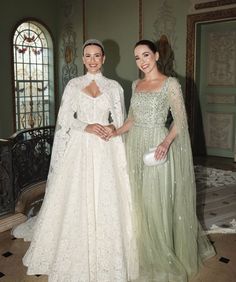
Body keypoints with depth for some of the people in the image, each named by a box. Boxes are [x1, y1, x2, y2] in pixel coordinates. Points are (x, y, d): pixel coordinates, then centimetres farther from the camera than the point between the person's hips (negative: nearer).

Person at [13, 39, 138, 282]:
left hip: (106, 149, 0)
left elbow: (119, 119, 7)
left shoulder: (114, 86, 7)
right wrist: (86, 127, -15)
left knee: (107, 200, 0)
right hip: (80, 148, 0)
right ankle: (78, 260, 19)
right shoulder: (73, 85, 7)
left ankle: (106, 257, 17)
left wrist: (112, 127, -14)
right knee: (77, 200, 2)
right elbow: (64, 118, 2)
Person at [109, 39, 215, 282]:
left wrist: (166, 142, -25)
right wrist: (115, 132, 0)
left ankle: (164, 260, 20)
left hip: (157, 146, -6)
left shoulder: (170, 84, -6)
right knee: (139, 203, 11)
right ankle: (145, 255, 30)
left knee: (158, 203, -1)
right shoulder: (136, 85, 12)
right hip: (135, 145, 6)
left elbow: (180, 119, -9)